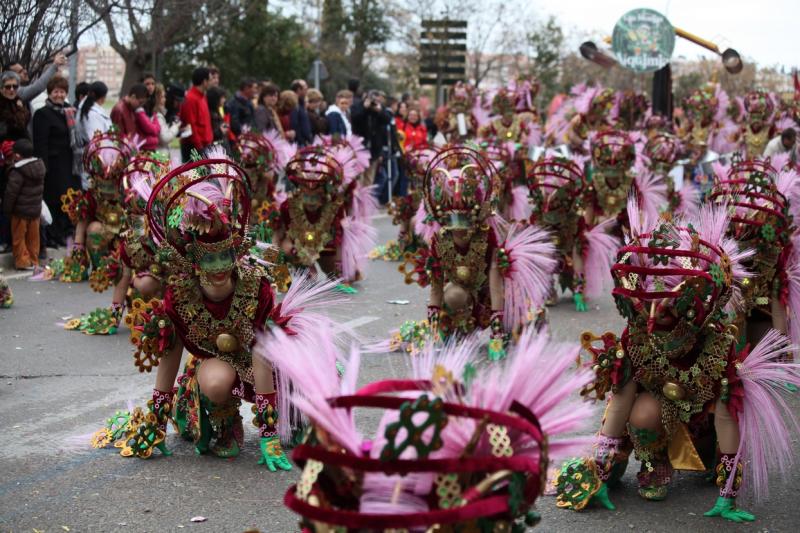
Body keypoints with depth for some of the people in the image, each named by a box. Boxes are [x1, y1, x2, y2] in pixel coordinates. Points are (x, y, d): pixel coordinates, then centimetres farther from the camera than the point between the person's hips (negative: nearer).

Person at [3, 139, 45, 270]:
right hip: (36, 209, 7)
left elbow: (11, 193, -19)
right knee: (33, 237, 15)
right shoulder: (39, 166, 0)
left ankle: (23, 262, 9)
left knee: (19, 237, 6)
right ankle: (34, 261, 22)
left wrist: (7, 209, -9)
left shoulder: (17, 172, -23)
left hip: (21, 210, -7)